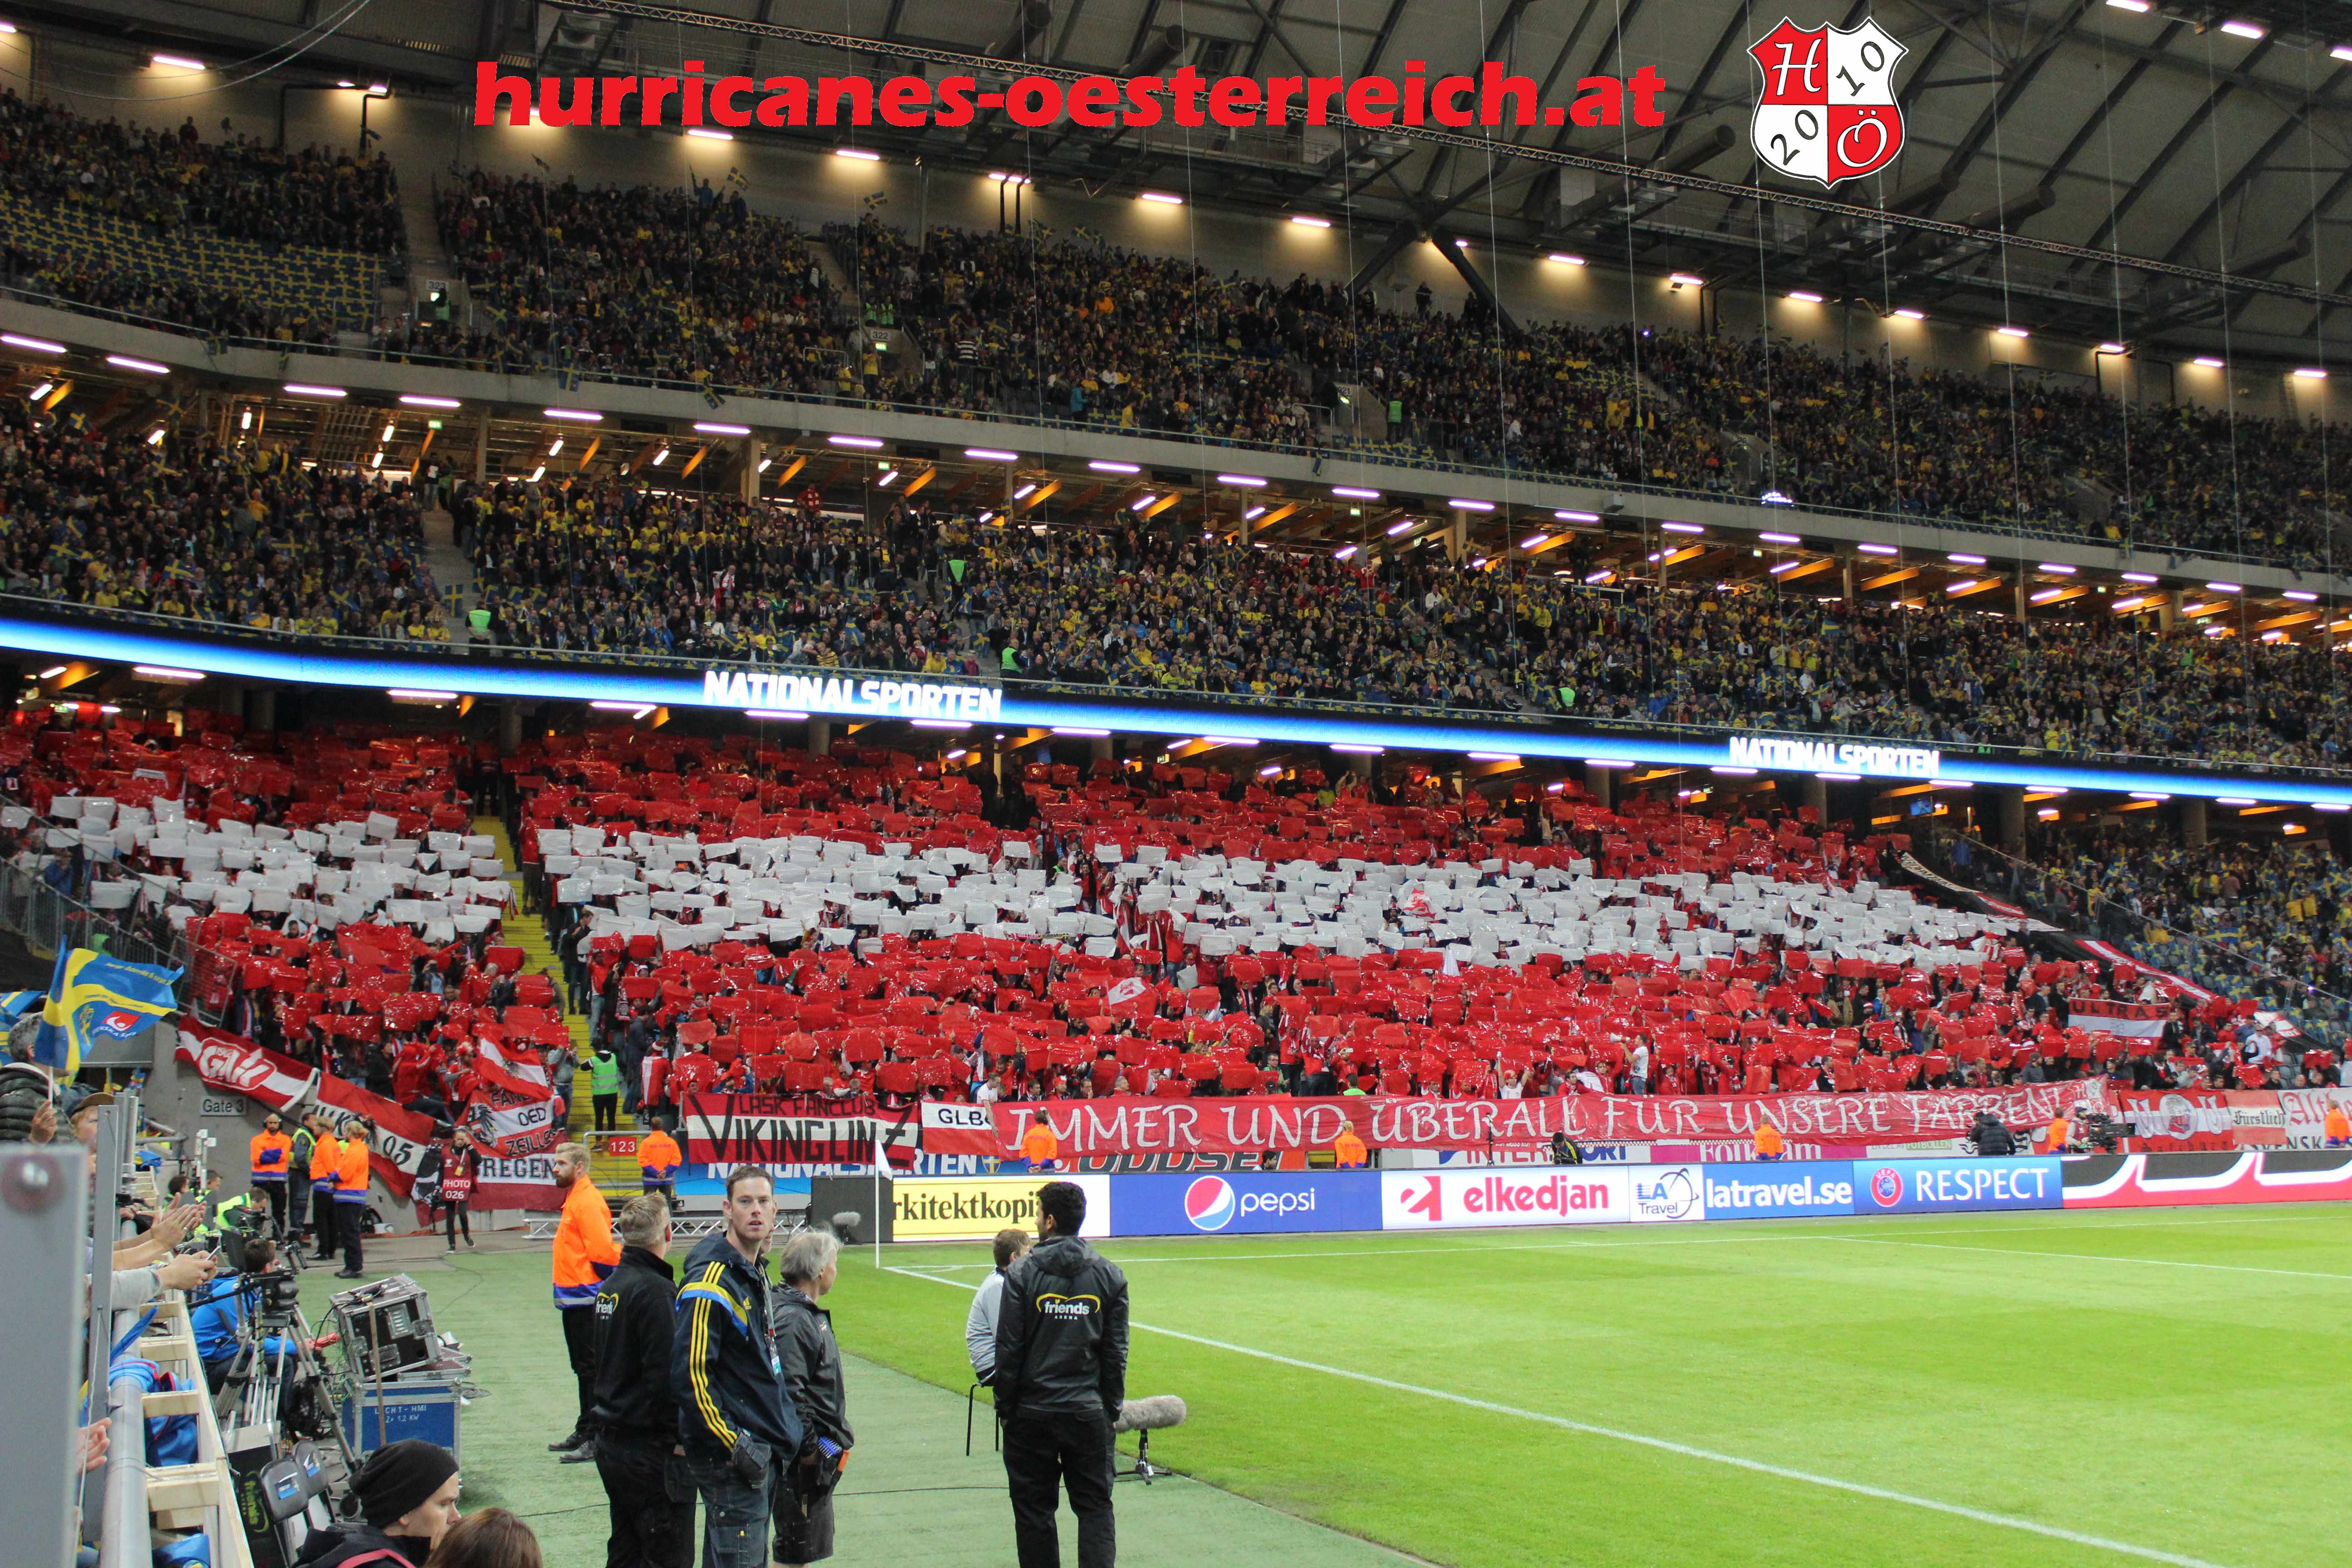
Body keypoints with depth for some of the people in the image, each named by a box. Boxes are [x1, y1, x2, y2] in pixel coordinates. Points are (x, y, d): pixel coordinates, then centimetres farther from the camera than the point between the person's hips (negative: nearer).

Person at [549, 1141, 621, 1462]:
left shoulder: (589, 1202, -17)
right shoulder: (574, 1200, 15)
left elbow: (602, 1251, -23)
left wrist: (603, 1288, -14)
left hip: (586, 1299, -10)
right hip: (574, 1299, 10)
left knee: (591, 1369, -6)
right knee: (583, 1369, 17)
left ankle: (597, 1439, -3)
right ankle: (584, 1432, 26)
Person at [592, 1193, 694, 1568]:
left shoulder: (610, 1286, 10)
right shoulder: (656, 1291, -19)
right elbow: (666, 1377, -23)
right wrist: (679, 1439, -14)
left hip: (611, 1442, 9)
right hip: (652, 1451, -9)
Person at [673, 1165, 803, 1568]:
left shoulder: (755, 1274, 12)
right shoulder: (711, 1282, -18)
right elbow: (690, 1375, -23)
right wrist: (734, 1444, -21)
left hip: (761, 1454, 10)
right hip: (730, 1459, -10)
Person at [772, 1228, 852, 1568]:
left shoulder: (809, 1314, 14)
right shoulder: (792, 1320, -21)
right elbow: (789, 1395, -26)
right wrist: (809, 1450, -22)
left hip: (817, 1454, 11)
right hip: (803, 1462, -11)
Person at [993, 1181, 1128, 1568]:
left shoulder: (1022, 1274, -8)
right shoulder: (1110, 1275, 1)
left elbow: (1008, 1349, -7)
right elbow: (1116, 1352, 3)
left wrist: (1005, 1406, 2)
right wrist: (1111, 1409, 11)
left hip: (1032, 1414, -2)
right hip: (1089, 1413, 2)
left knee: (1033, 1509, 9)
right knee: (1096, 1507, 6)